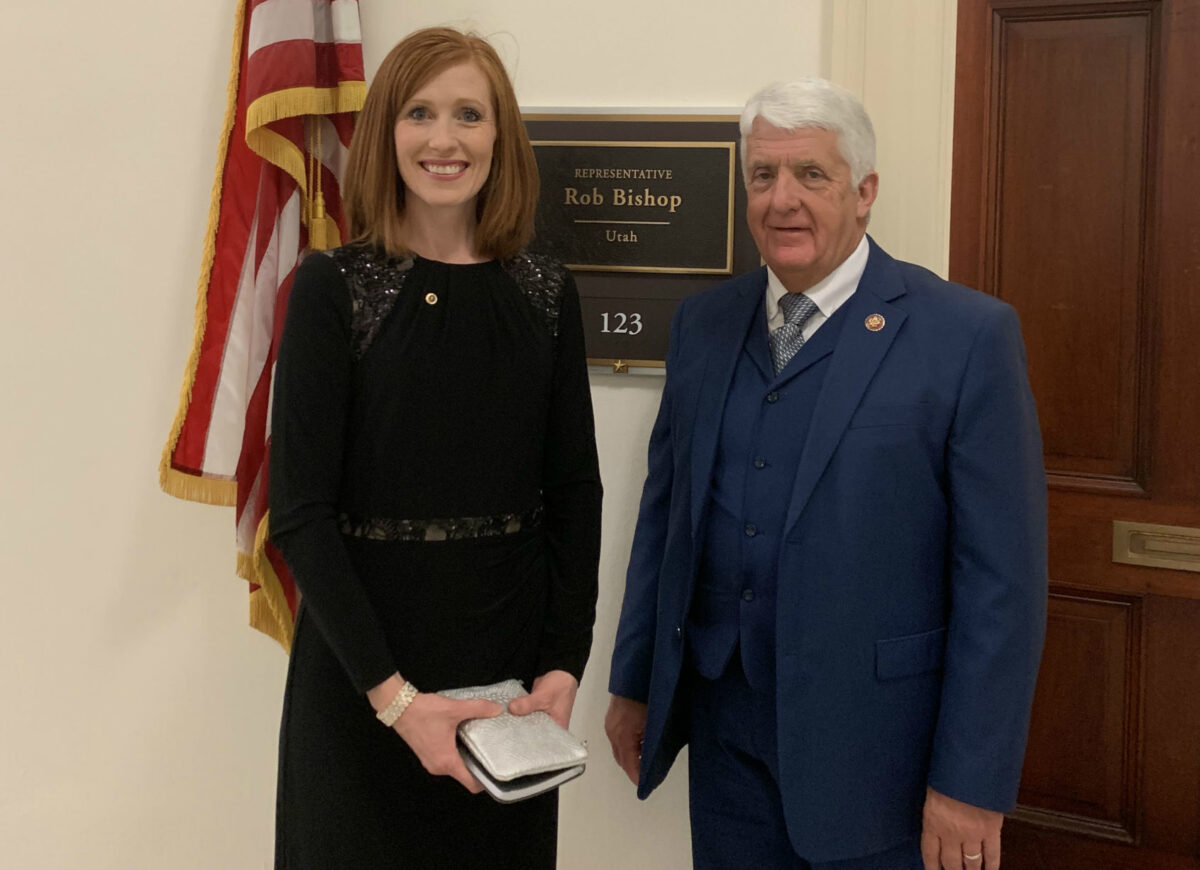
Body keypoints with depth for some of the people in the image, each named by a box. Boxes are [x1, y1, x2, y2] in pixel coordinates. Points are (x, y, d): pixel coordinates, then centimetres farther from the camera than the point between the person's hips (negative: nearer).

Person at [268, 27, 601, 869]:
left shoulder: (547, 292, 2)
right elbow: (301, 512, -11)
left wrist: (565, 664, -6)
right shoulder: (333, 287, -7)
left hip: (511, 651, 3)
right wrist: (391, 694, -17)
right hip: (362, 661, -3)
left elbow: (575, 491, 5)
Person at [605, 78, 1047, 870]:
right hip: (724, 726, 4)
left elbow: (1001, 578, -13)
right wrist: (635, 682, 13)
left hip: (874, 742, -4)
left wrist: (972, 783, -13)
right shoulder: (704, 323, 5)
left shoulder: (969, 335, -12)